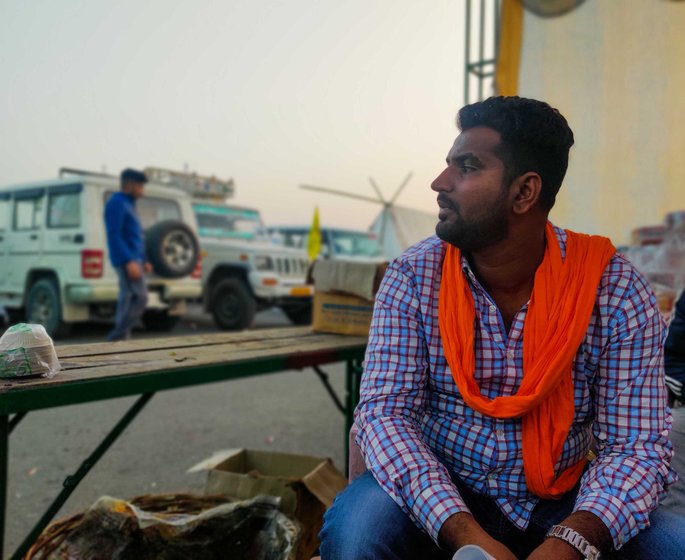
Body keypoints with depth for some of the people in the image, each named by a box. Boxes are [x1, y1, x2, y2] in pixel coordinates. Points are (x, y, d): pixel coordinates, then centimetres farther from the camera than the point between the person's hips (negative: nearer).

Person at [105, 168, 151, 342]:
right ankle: (118, 335, -8)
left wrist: (143, 261, 22)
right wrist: (129, 261, -24)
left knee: (127, 299, 7)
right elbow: (114, 235, -18)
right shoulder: (117, 203, -9)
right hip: (126, 260, -10)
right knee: (141, 297, -13)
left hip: (132, 260, 10)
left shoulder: (127, 204, 21)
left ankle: (120, 339, 9)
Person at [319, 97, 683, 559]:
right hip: (439, 494, 0)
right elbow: (385, 411, -14)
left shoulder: (616, 291, -11)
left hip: (563, 507, 1)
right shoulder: (413, 277, -10)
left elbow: (636, 444, -11)